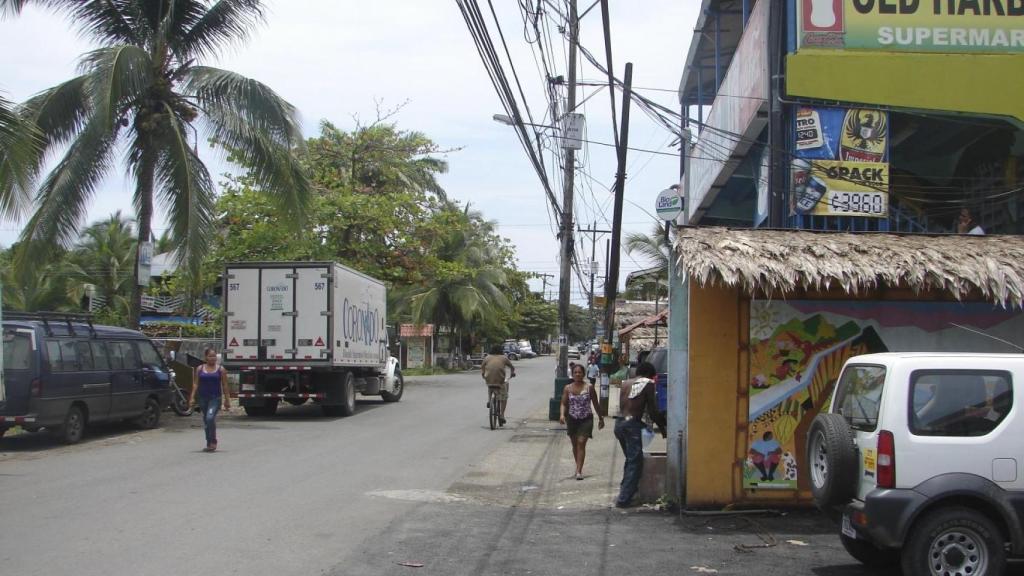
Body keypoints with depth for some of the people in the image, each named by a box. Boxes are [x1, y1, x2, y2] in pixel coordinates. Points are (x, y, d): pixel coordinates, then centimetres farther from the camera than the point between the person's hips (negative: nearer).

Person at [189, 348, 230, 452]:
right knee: (206, 420, 10)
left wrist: (227, 400, -1)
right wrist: (192, 397, -4)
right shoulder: (199, 369, 6)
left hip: (215, 398, -3)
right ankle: (209, 443, 22)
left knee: (210, 417, -21)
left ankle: (213, 441, -9)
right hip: (203, 398, 3)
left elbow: (224, 386, 2)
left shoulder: (221, 369, 1)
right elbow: (195, 384, 5)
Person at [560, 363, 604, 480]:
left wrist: (601, 418, 11)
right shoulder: (567, 388, 1)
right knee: (574, 444, 12)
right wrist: (562, 415, -20)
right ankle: (578, 467, 30)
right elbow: (564, 404, -1)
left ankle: (579, 471, -16)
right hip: (572, 419, 3)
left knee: (581, 443, -14)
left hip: (586, 419, -3)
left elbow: (595, 404, 5)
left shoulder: (589, 387, -3)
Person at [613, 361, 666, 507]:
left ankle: (625, 489, 29)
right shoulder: (648, 384, 0)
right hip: (632, 424, -7)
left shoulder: (626, 384, 18)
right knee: (635, 463, -1)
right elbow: (652, 410, -3)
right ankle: (624, 499, -6)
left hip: (619, 423, 7)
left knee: (630, 459, 24)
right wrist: (662, 427, 9)